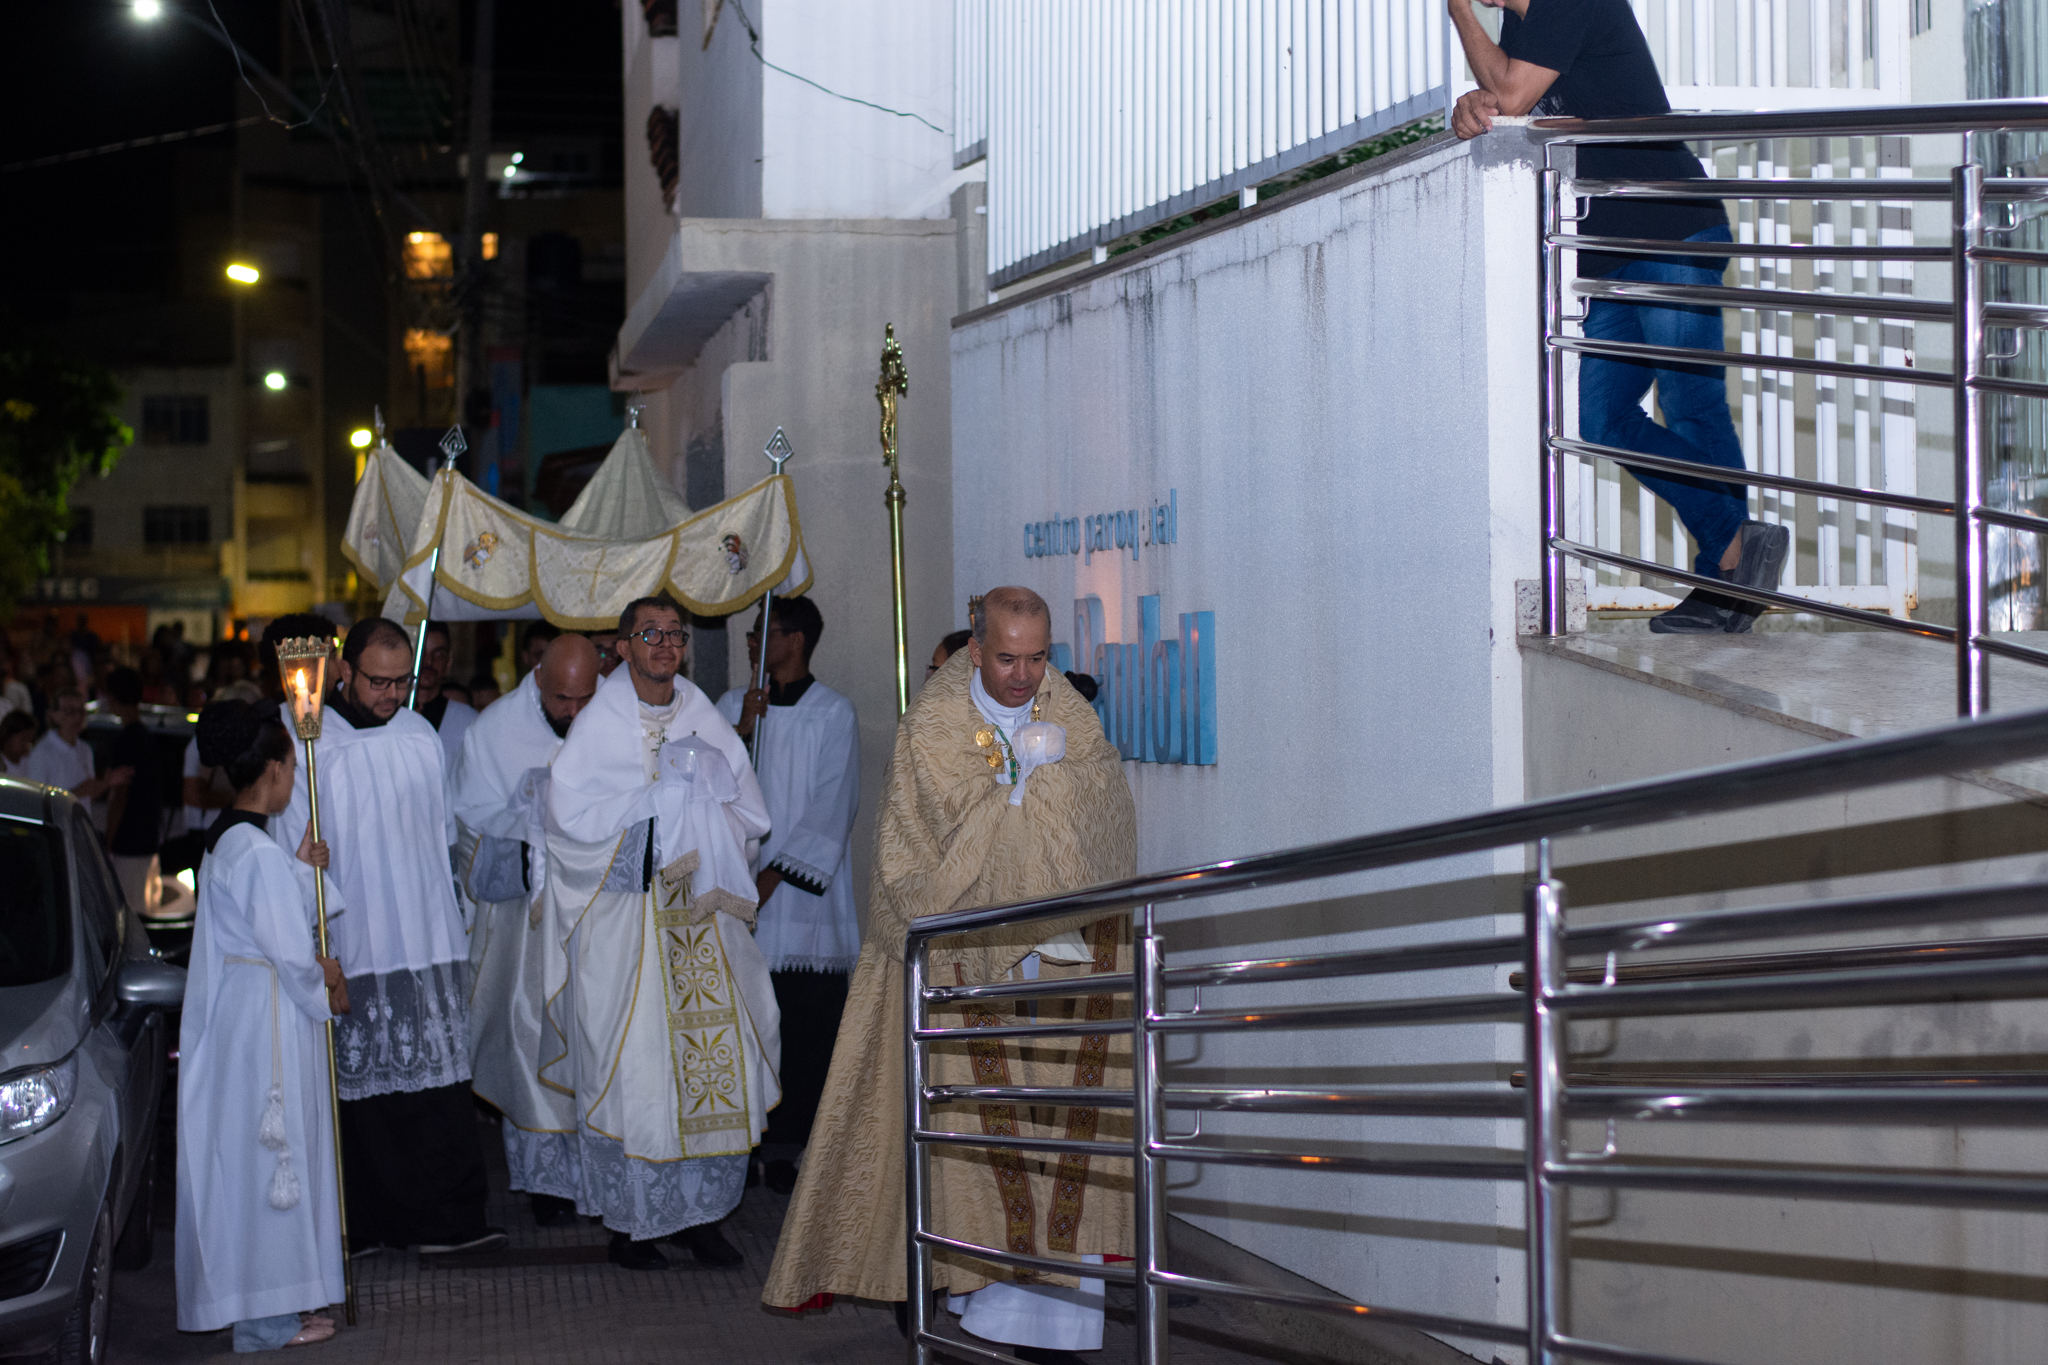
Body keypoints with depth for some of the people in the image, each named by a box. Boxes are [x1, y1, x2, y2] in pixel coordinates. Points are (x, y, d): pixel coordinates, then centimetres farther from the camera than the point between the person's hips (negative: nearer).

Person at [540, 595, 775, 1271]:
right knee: (631, 1063, -4)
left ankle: (700, 1214, 9)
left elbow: (751, 815, 9)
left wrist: (701, 788, -8)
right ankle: (630, 1222, 6)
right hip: (627, 920, -4)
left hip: (704, 921, 4)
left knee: (718, 1055, 0)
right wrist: (658, 797, -12)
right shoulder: (599, 727, -3)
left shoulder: (705, 721, 10)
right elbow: (573, 817, -11)